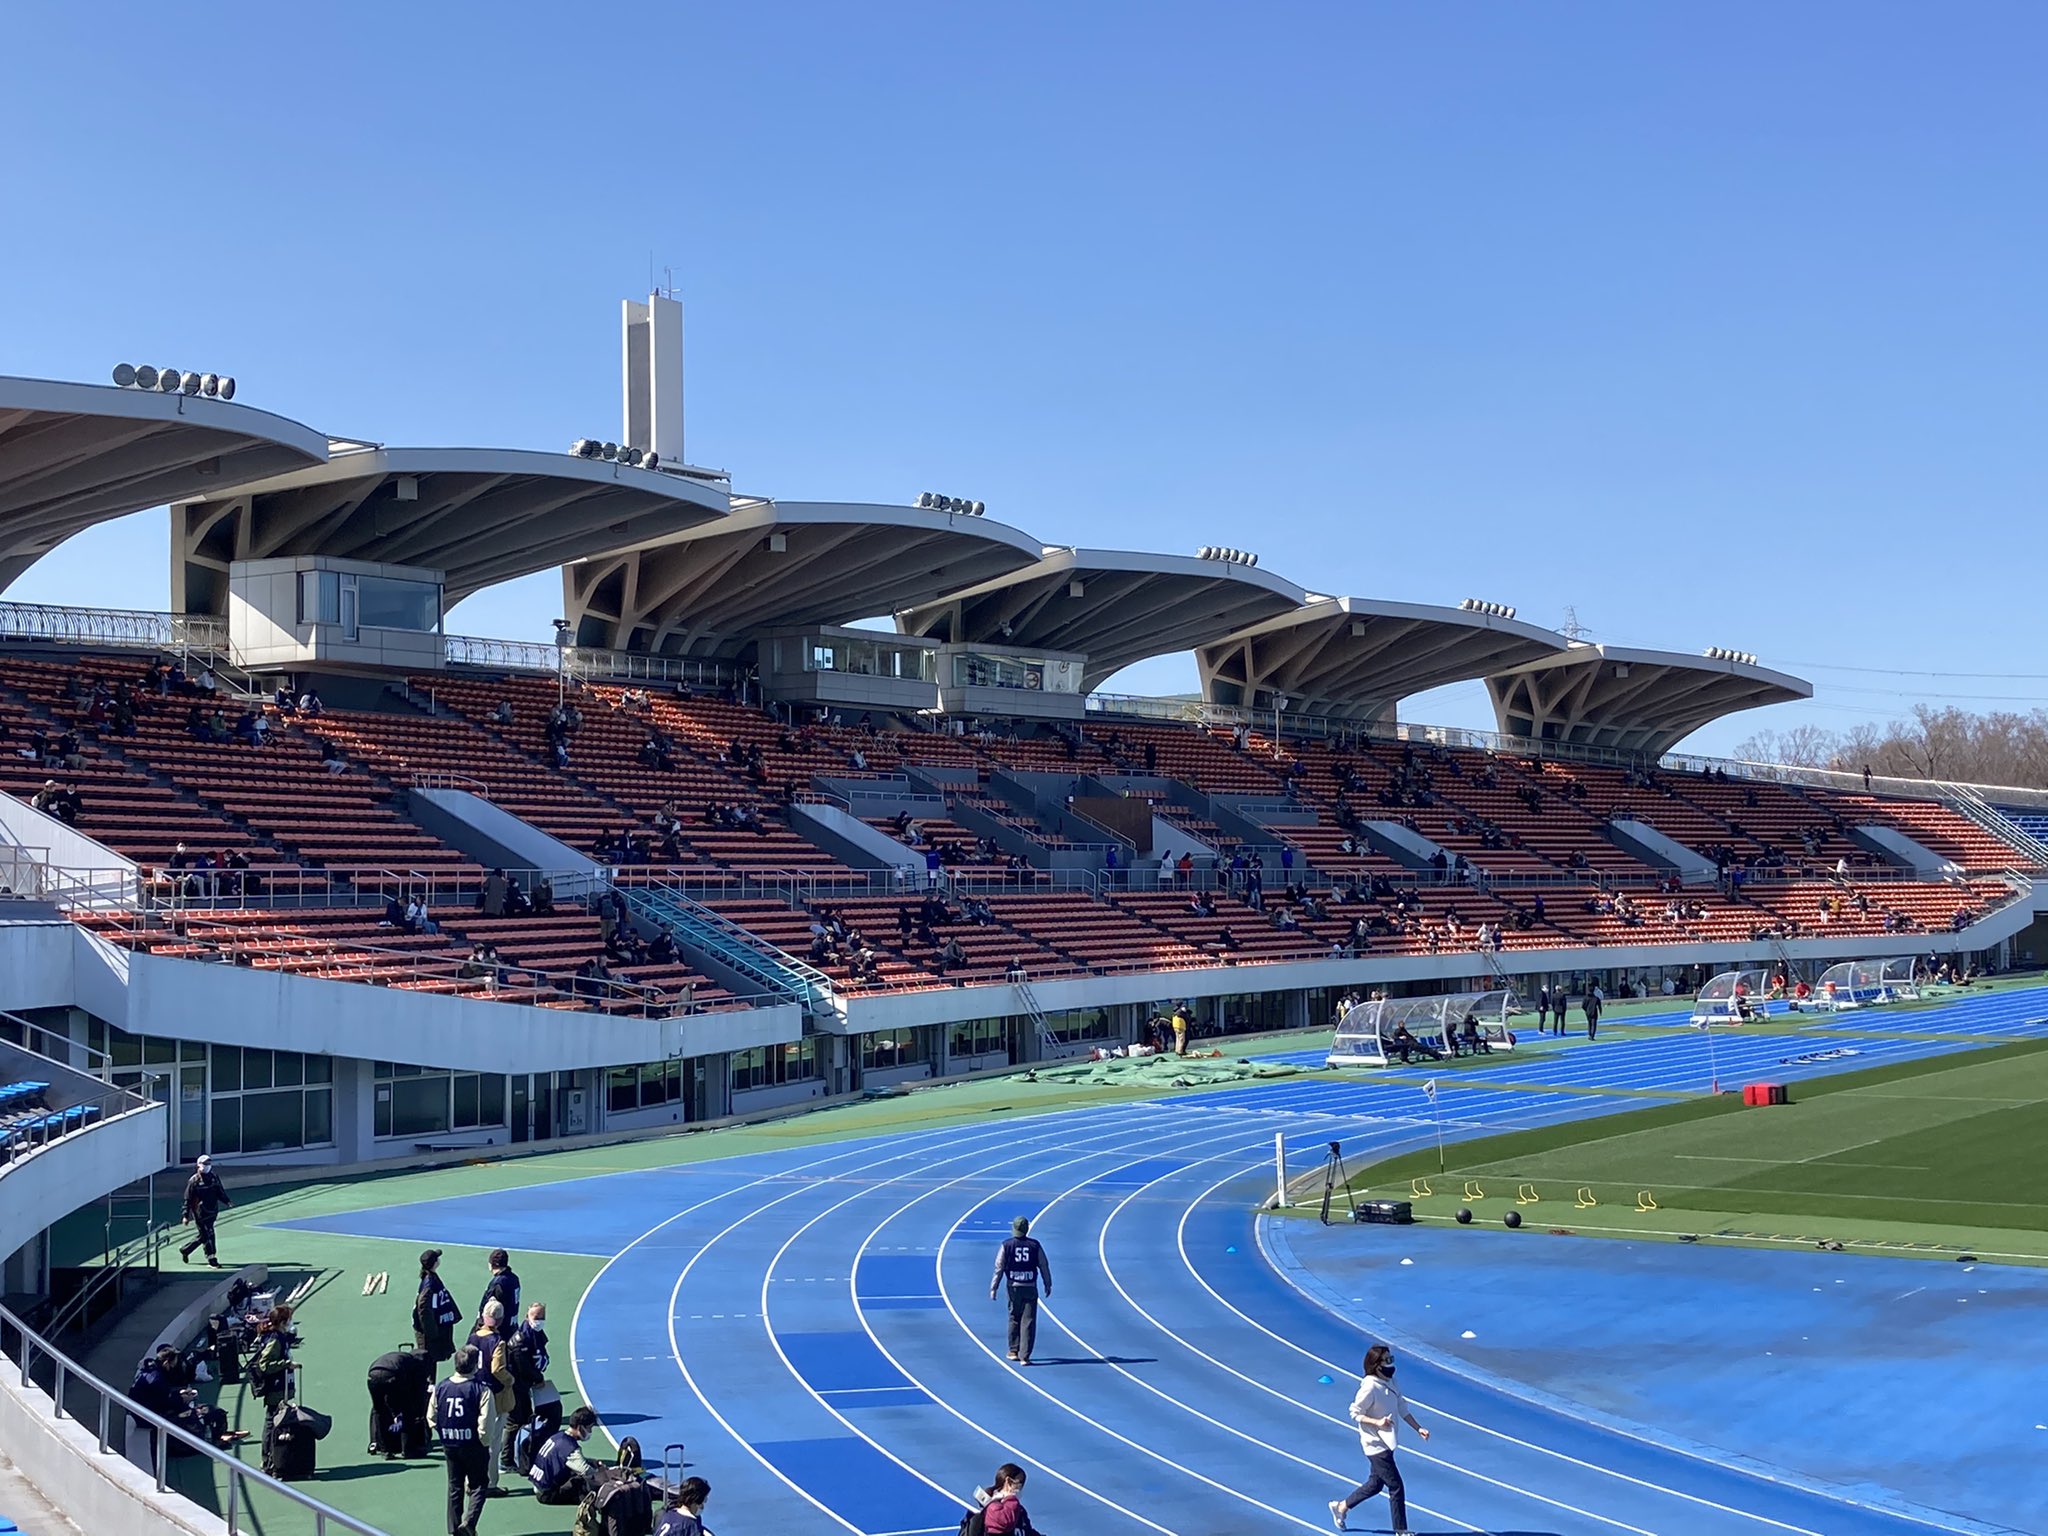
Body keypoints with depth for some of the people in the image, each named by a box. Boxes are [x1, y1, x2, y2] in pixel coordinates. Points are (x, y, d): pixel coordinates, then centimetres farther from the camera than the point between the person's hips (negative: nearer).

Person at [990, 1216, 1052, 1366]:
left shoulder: (1006, 1245, -3)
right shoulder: (1035, 1245, -2)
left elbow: (999, 1268, -3)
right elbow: (1044, 1266, 3)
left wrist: (993, 1288, 2)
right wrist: (1048, 1285, 15)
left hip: (1013, 1287, 1)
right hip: (1030, 1288, -1)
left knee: (1014, 1319, 18)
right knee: (1028, 1322, 1)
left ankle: (1014, 1351, 25)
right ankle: (1024, 1356, -4)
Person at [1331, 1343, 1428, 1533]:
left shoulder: (1391, 1383, 4)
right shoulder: (1370, 1387, -21)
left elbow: (1402, 1409, 11)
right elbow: (1355, 1413, -16)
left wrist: (1418, 1429, 4)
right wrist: (1377, 1422, -27)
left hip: (1387, 1442, 9)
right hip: (1376, 1445, -9)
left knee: (1376, 1484, 19)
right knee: (1395, 1486, -4)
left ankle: (1341, 1506, 35)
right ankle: (1401, 1531, 8)